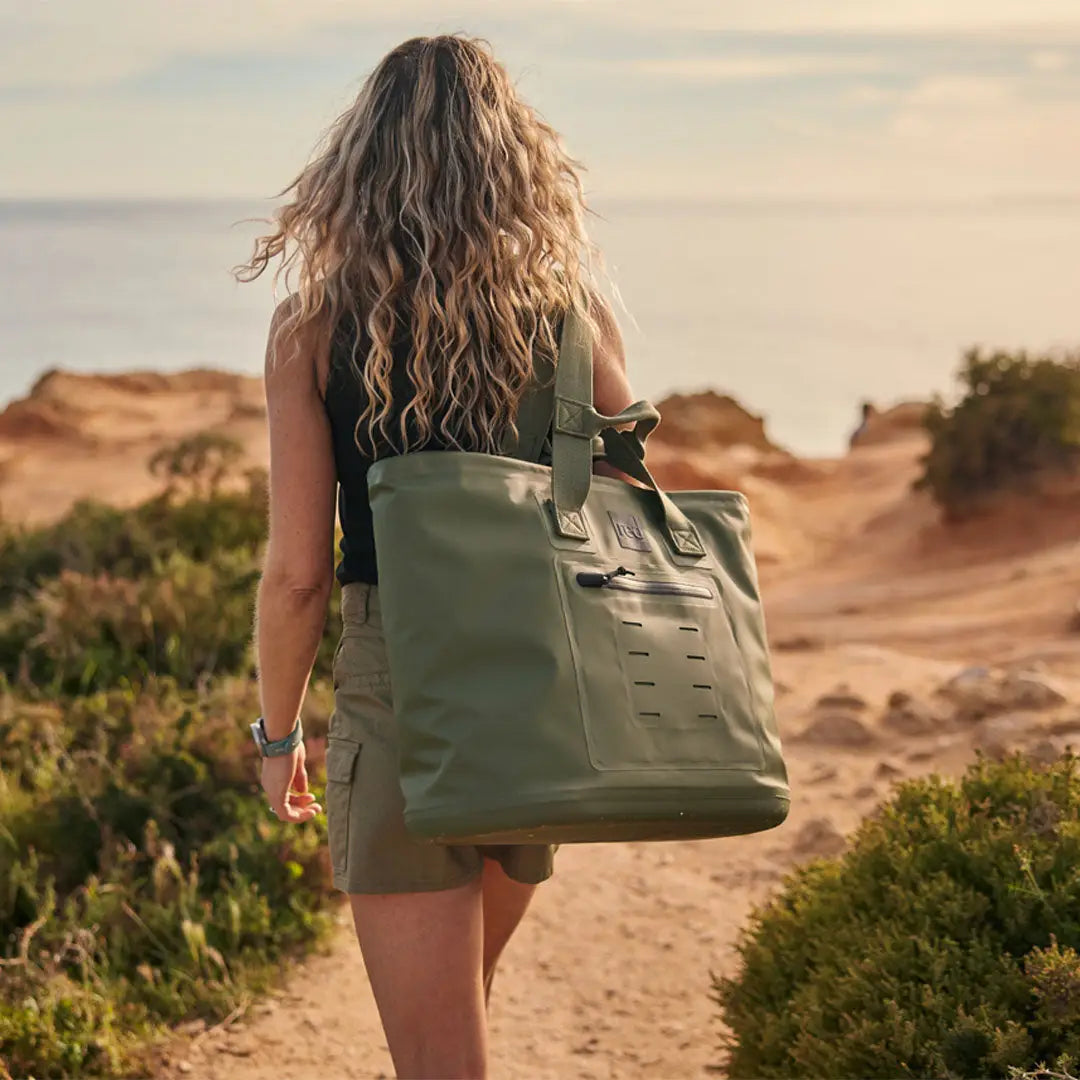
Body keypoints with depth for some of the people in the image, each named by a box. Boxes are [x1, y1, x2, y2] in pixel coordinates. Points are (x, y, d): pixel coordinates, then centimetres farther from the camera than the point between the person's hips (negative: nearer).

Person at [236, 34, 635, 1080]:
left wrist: (278, 734, 7)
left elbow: (297, 570, -7)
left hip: (400, 681, -4)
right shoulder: (573, 310, 0)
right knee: (461, 992, 28)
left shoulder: (314, 324, -6)